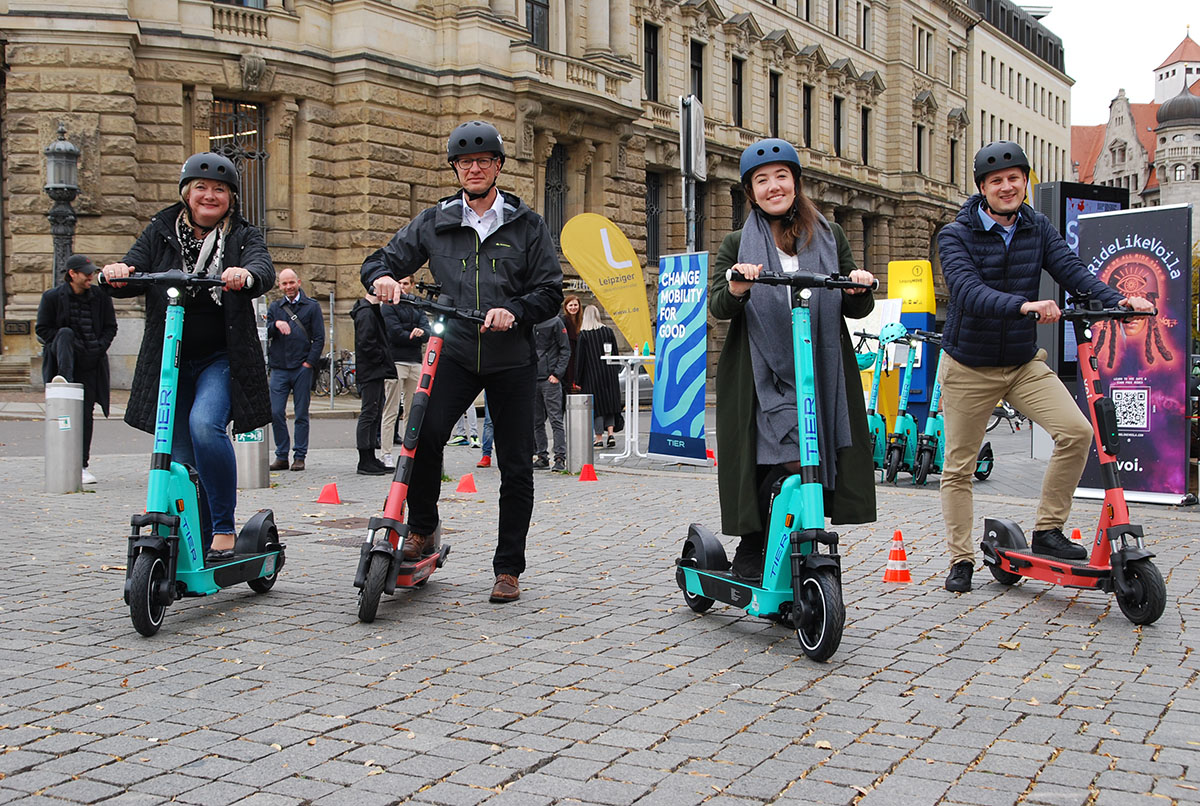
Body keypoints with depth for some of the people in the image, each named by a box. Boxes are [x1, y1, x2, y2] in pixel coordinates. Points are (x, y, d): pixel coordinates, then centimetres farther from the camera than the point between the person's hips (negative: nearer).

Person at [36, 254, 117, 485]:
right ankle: (65, 380, -41)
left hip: (91, 363, 2)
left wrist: (98, 348, -4)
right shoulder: (52, 297, 1)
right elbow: (42, 329, 2)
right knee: (65, 333, -32)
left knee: (86, 412, -1)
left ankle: (82, 465, 7)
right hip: (63, 360, -2)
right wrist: (64, 344, -11)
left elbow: (110, 327, 13)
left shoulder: (101, 297, 7)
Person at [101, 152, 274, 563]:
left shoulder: (243, 235, 3)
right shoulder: (162, 232, 9)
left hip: (222, 358, -3)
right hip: (170, 360, 3)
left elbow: (264, 270, -17)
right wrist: (117, 273, -25)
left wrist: (245, 276, -41)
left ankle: (224, 529, -16)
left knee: (205, 424, -28)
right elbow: (132, 276, -1)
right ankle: (193, 548, 18)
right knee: (181, 461, 4)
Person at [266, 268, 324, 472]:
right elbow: (265, 332, 5)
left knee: (301, 414, 1)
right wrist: (276, 324, -15)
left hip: (302, 368, -2)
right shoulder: (275, 307, 15)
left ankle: (299, 456, 7)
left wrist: (310, 362, -8)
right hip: (279, 369, 2)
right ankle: (281, 456, 7)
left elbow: (319, 337, 2)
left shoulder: (312, 306, 7)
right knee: (276, 413, -3)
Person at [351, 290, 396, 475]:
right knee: (369, 413, -7)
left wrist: (385, 363, 11)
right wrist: (382, 358, -13)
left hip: (376, 371, 11)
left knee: (375, 414, 13)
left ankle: (370, 458, 19)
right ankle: (364, 462, -4)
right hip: (371, 371, -11)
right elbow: (365, 343, -23)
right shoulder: (366, 313, -15)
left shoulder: (372, 311, 18)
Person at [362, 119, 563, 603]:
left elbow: (551, 292, 3)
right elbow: (383, 260, 14)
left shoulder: (527, 225, 7)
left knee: (516, 467, 2)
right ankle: (421, 526, -3)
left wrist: (514, 311, -17)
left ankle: (508, 569, 14)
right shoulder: (434, 222, 11)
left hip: (512, 358, 0)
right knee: (425, 431, -25)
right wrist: (382, 277, -10)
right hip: (454, 351, 0)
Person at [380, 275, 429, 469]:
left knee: (413, 412, 7)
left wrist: (422, 332, -17)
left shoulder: (417, 307, 18)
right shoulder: (389, 306, 0)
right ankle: (386, 455, -6)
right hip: (396, 361, -6)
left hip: (415, 362, 6)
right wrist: (415, 336, -3)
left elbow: (427, 331, 5)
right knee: (391, 411, -6)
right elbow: (396, 333, -12)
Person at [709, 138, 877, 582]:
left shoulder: (830, 237, 15)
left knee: (813, 472, 1)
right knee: (775, 469, -11)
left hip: (821, 378, 2)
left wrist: (859, 289, -10)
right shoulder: (738, 244, 10)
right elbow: (717, 305, -5)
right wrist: (736, 289, -27)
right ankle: (750, 559, 7)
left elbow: (857, 309, 13)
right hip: (761, 379, -2)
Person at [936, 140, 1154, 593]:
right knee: (959, 467, 2)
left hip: (1025, 363, 3)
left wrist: (1117, 299, -29)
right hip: (969, 366, -3)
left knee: (1077, 431, -16)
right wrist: (1023, 306, -45)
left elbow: (1071, 270, -10)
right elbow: (967, 290, -28)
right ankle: (961, 560, 17)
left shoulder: (1038, 229, 4)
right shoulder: (957, 235, -10)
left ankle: (1047, 530, -1)